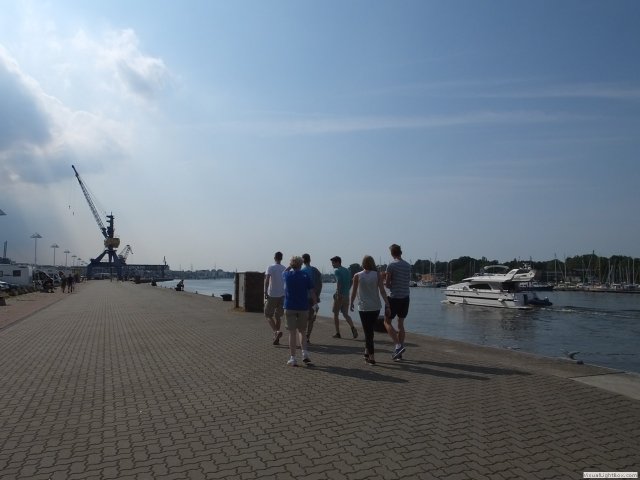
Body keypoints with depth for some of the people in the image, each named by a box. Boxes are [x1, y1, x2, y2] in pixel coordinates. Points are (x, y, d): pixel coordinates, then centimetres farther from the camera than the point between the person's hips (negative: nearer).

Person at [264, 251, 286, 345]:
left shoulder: (270, 268, -5)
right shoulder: (285, 269, 8)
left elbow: (267, 280, -18)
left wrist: (265, 292, -19)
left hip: (272, 295, -4)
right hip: (282, 295, 4)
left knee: (268, 315, 6)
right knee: (277, 316, 13)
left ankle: (276, 331, -16)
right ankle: (276, 338, 12)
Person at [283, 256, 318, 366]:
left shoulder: (287, 275, -1)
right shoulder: (306, 276, -2)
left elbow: (284, 272, 26)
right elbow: (312, 293, -4)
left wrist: (290, 266, 29)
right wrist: (315, 305, 6)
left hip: (289, 307, 0)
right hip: (303, 307, 1)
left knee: (292, 333, 3)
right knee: (302, 331, 16)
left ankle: (293, 358, 3)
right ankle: (305, 353, 0)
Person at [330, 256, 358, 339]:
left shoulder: (336, 270, -8)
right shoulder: (346, 270, 15)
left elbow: (339, 281, -21)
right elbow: (350, 282, 16)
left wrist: (338, 294, -22)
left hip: (339, 295, -7)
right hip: (346, 295, 7)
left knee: (336, 314, 6)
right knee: (345, 314, 10)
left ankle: (338, 333, 9)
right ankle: (353, 328, -13)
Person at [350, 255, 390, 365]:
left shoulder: (357, 276, -5)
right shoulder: (377, 275, -4)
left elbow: (354, 292, 0)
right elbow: (382, 291, -10)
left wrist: (351, 304, 15)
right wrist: (387, 305, -9)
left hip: (363, 308, -2)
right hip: (375, 307, 2)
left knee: (368, 332, 3)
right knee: (370, 330, 20)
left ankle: (371, 357, -2)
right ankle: (367, 352, 29)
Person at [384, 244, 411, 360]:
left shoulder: (391, 265, -10)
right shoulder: (408, 265, 8)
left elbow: (387, 284, -11)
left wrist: (384, 281, 13)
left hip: (394, 297, -6)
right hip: (405, 298, 6)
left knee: (387, 322, 4)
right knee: (401, 324, 13)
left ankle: (398, 346, -12)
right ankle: (399, 352, 15)